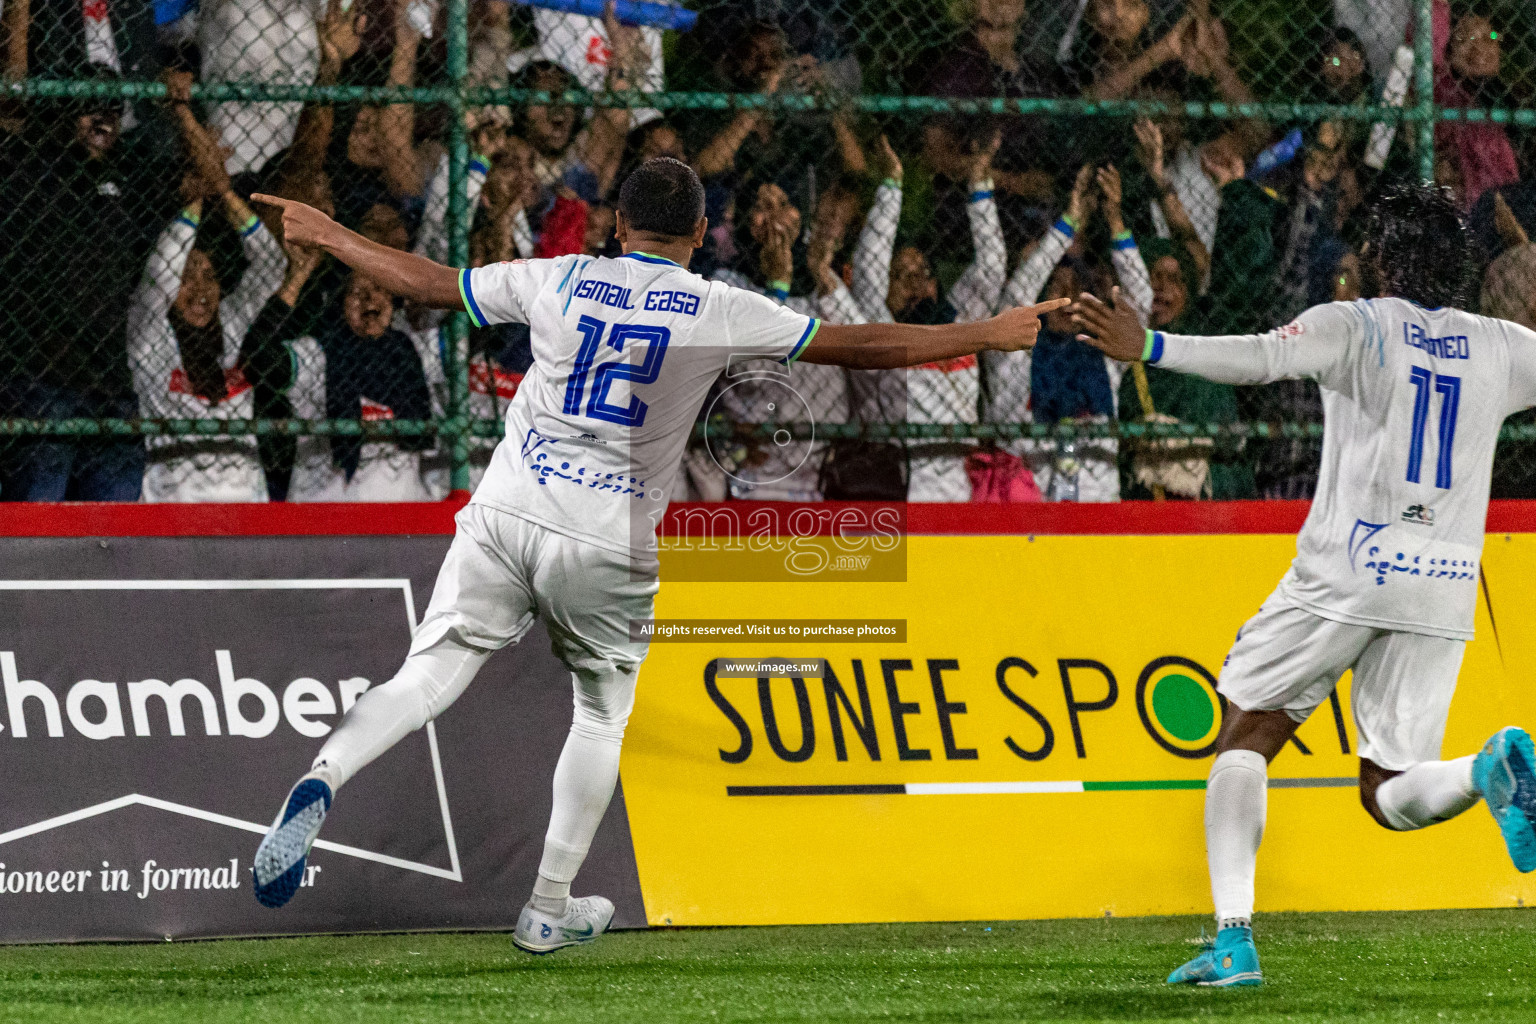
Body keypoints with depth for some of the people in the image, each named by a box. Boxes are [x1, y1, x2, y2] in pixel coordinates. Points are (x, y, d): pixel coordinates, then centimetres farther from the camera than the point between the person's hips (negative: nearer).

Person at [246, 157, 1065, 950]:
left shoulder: (558, 280, 5)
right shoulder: (720, 312, 0)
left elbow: (426, 283, 12)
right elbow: (863, 346, 2)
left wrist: (324, 236, 27)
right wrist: (991, 336, 11)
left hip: (504, 517, 1)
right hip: (608, 548, -1)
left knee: (428, 677, 0)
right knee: (600, 715, 18)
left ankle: (321, 782, -26)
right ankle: (549, 909, 22)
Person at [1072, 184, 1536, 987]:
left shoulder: (1355, 325, 0)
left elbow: (1262, 357, -18)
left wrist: (1150, 348, -25)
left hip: (1348, 570, -4)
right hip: (1445, 584, 4)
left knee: (1246, 736, 9)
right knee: (1389, 794, 8)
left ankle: (1234, 938, -6)